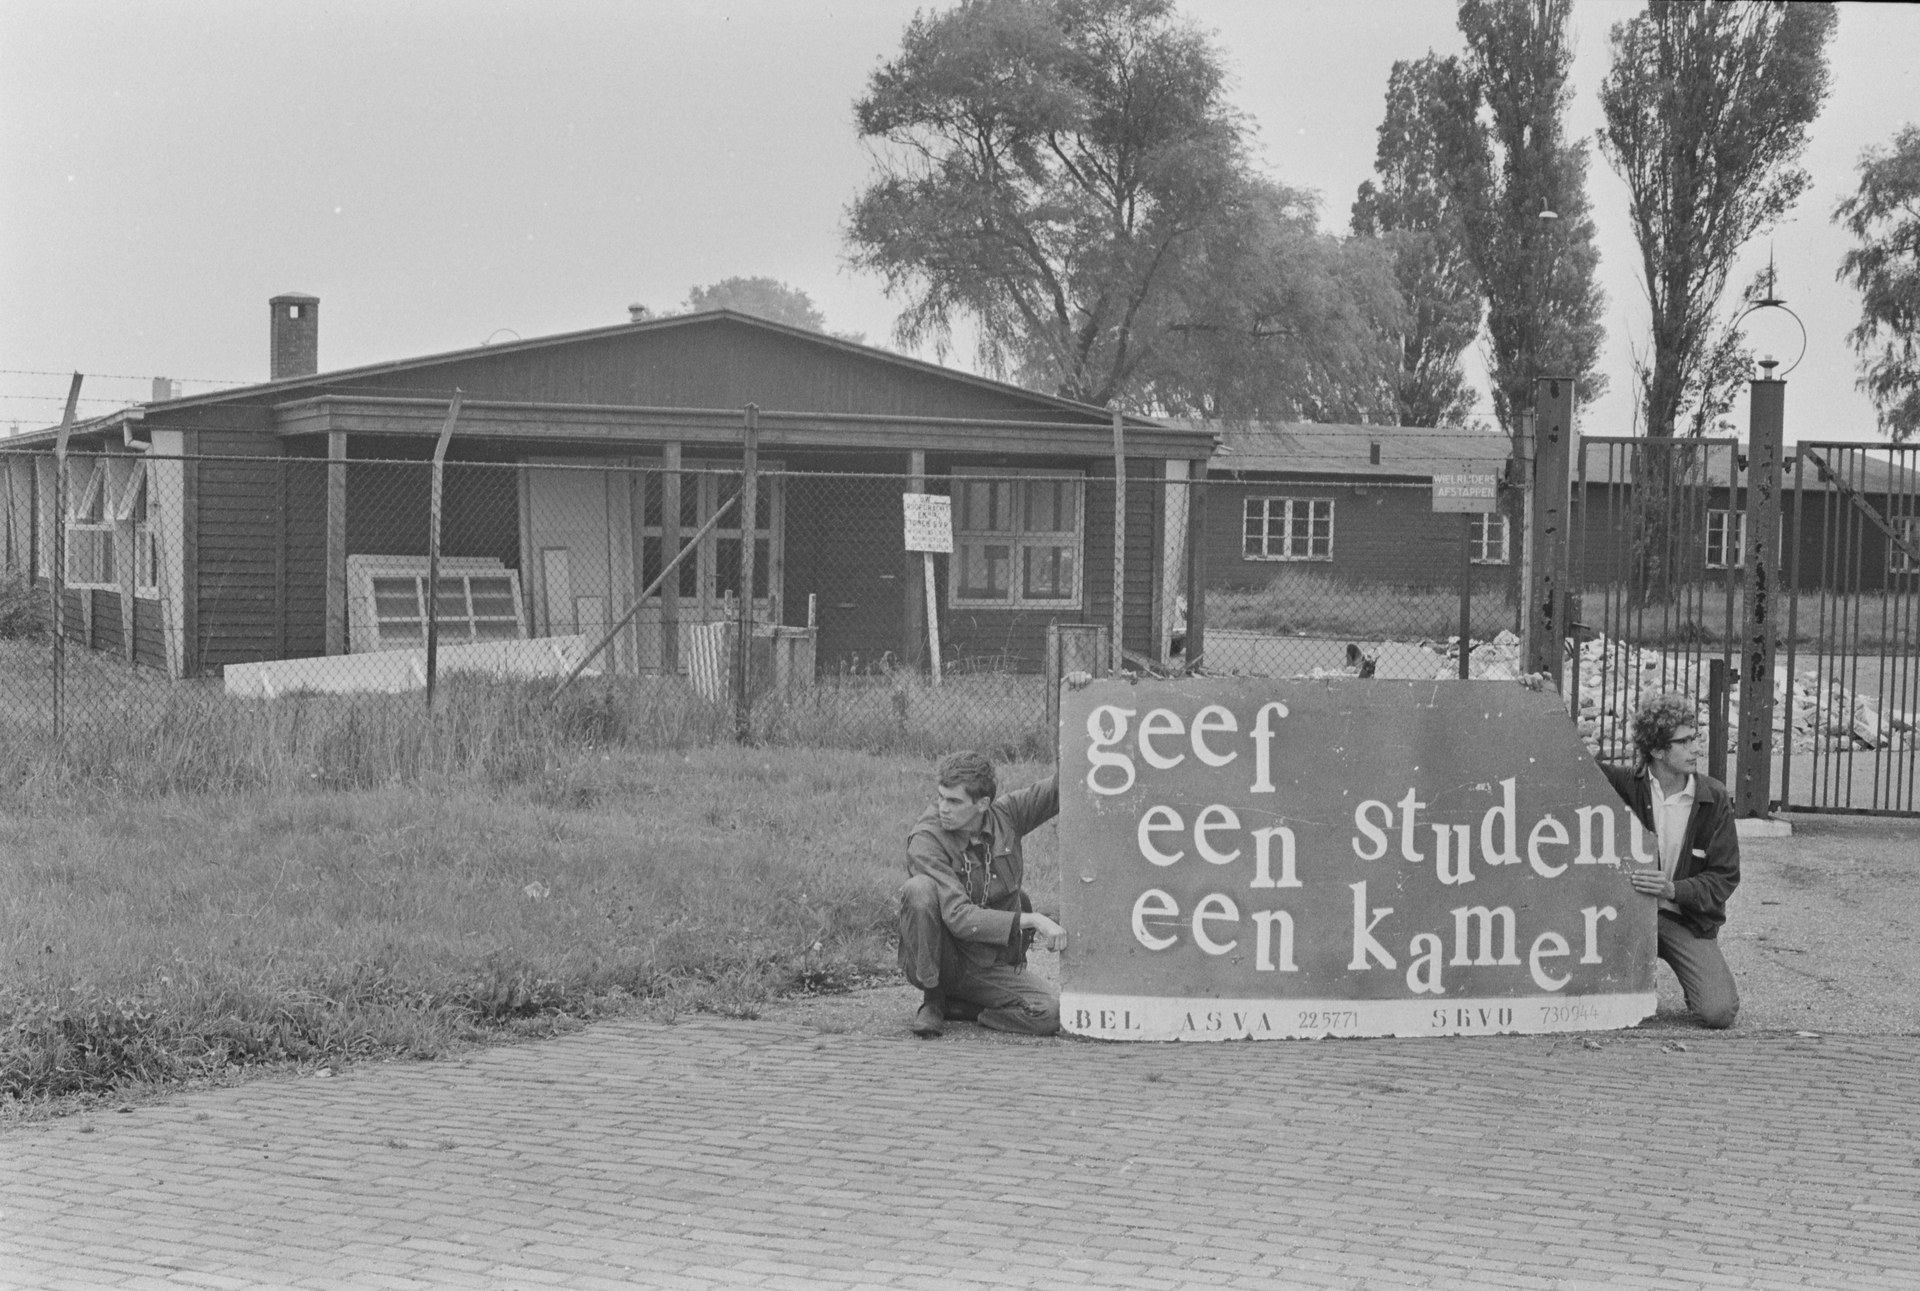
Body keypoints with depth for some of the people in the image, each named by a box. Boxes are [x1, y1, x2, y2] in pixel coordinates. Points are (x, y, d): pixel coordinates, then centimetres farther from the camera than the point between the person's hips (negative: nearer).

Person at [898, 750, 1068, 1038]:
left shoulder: (1006, 814, -4)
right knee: (920, 889, -32)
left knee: (1054, 1011, -24)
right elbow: (959, 917, -28)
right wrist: (1030, 920, -32)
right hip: (940, 960, -4)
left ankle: (952, 1005, 2)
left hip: (990, 968, 4)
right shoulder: (926, 840, -18)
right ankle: (932, 999, -13)